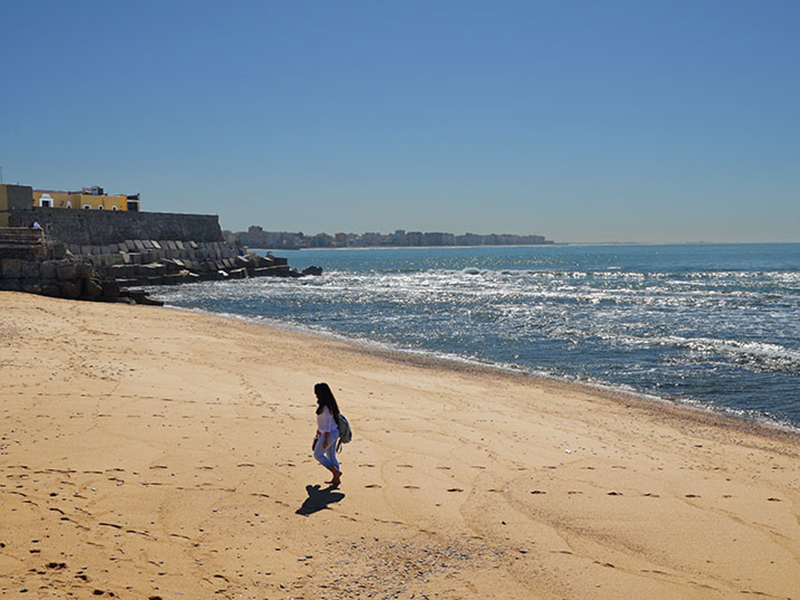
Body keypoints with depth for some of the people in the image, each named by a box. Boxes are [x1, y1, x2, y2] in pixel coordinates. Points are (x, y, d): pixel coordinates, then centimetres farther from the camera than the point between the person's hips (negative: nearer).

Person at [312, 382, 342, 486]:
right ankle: (336, 478, 22)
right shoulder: (326, 404, 6)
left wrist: (325, 441, -20)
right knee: (331, 455, 17)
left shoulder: (326, 407, -25)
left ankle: (336, 472, 3)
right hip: (334, 432, 10)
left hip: (329, 434, -10)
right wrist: (318, 431, 27)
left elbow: (328, 425, -24)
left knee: (318, 454, 4)